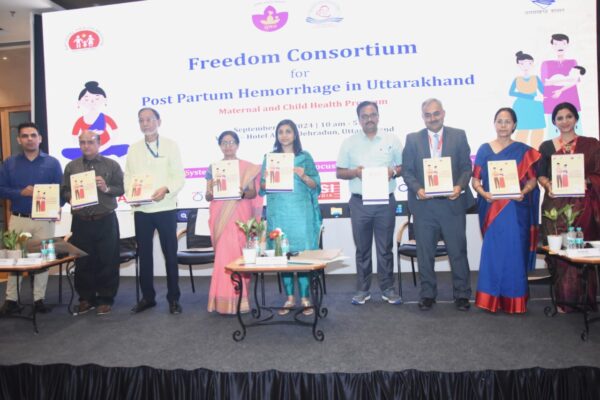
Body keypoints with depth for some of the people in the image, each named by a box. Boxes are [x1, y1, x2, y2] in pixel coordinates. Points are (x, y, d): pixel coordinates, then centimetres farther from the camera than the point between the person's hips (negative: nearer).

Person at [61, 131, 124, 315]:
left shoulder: (112, 165, 4)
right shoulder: (71, 166, 11)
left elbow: (121, 189, 2)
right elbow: (64, 191, 10)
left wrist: (107, 188, -16)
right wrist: (71, 198, -11)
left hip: (105, 220, -2)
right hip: (80, 221, 2)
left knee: (107, 261, 1)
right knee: (83, 261, 7)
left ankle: (105, 299, 13)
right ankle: (85, 298, 20)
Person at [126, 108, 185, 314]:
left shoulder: (170, 145, 3)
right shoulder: (133, 148, 13)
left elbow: (180, 177, -3)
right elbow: (128, 176, 10)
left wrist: (166, 189, -21)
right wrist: (130, 192, -11)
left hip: (165, 208, -3)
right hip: (141, 209, 3)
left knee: (170, 254, 2)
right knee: (144, 254, 9)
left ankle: (173, 298, 12)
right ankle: (147, 296, 22)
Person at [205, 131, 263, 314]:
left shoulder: (248, 167, 6)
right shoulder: (213, 168, 10)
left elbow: (253, 193, 3)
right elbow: (207, 197, 7)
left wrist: (243, 193, -18)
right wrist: (211, 191, -15)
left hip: (239, 215, -1)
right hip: (220, 216, 1)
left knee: (237, 253, -5)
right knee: (224, 254, -2)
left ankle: (237, 298, 6)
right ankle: (226, 299, 7)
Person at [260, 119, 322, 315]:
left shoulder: (305, 157, 7)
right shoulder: (269, 158, 11)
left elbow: (315, 185, 4)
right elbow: (263, 188, 10)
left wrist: (304, 176, -14)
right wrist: (267, 179, -11)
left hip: (300, 211, -1)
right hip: (278, 212, 2)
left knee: (303, 251, -4)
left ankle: (305, 298, 4)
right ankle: (289, 297, 11)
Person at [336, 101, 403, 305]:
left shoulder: (392, 140, 4)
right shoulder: (349, 143, 4)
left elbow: (403, 166, 7)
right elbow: (339, 172, 6)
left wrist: (393, 171, -14)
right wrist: (354, 172, -13)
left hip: (385, 201, 0)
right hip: (359, 202, 1)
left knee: (385, 248, 6)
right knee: (362, 248, 8)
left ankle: (387, 288, 18)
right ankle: (362, 289, 18)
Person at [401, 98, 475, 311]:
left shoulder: (459, 136, 6)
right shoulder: (413, 139, 7)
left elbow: (466, 167, 4)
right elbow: (407, 171, 4)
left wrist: (460, 186, -14)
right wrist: (417, 189, -14)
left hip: (452, 203, 0)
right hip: (424, 204, 1)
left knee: (458, 251, 6)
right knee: (425, 253, 9)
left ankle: (462, 294, 20)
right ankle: (427, 294, 22)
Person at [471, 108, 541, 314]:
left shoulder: (523, 151, 6)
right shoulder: (484, 150, 6)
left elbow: (532, 179, 4)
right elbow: (475, 180, 4)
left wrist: (523, 192, -16)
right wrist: (484, 193, -14)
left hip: (516, 210, 0)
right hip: (492, 209, 0)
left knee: (514, 251, 1)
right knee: (492, 252, 0)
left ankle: (513, 300, 13)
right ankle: (491, 298, 10)